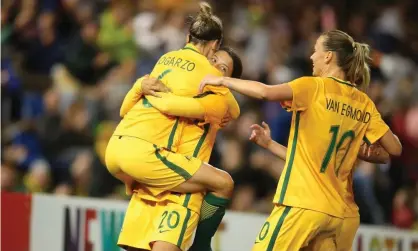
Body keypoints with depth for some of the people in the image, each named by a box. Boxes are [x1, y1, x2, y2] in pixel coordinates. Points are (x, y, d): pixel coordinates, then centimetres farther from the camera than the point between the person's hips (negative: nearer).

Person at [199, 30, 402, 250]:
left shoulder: (315, 87, -5)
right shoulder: (364, 104, 11)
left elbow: (267, 92, -21)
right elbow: (395, 148, 10)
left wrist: (223, 80, -8)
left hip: (302, 204, -6)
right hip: (334, 212, 6)